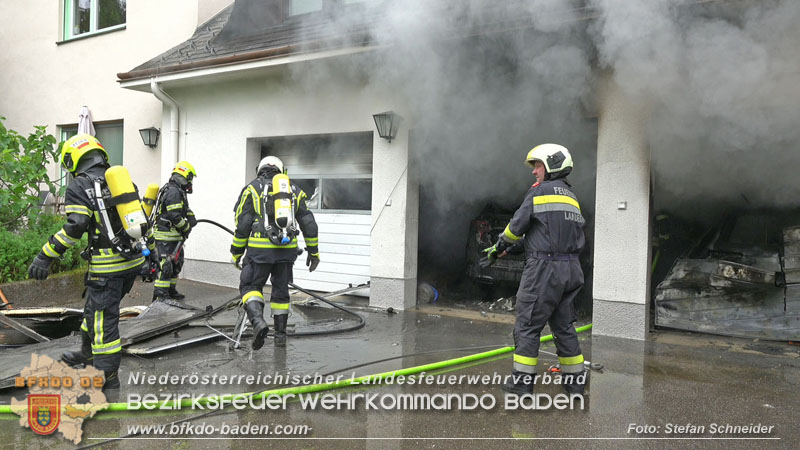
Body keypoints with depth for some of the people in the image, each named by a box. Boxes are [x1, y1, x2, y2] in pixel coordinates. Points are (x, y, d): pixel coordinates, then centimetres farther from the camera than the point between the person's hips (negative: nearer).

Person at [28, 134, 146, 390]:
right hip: (133, 260, 8)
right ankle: (88, 353, 42)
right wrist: (144, 251, 24)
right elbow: (139, 217, 14)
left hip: (107, 264, -8)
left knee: (103, 317, -1)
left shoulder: (79, 186, -5)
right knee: (96, 307, 25)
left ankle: (107, 377, 3)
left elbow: (74, 227, -17)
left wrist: (46, 256, -13)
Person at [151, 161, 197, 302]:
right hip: (166, 236, -11)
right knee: (166, 265, -8)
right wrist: (187, 228, -10)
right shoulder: (174, 191, -18)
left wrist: (191, 219, 0)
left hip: (174, 236, 11)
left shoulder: (178, 191, 16)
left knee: (177, 263, 19)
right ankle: (160, 295, -5)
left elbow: (186, 209, 20)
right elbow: (175, 216, -24)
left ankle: (171, 290, 29)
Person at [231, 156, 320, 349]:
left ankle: (258, 321, -15)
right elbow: (309, 223, 13)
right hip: (287, 248, 3)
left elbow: (243, 224, -1)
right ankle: (280, 334, 20)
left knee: (250, 286, 9)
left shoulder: (252, 188, 6)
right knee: (281, 289, 16)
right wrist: (313, 251, 19)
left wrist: (236, 253, 7)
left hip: (260, 248, -3)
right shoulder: (294, 190, 16)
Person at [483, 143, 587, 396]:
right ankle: (575, 380, 19)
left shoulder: (540, 191, -7)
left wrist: (499, 247, 10)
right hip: (571, 269, 8)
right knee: (563, 325, 15)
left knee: (527, 325, -1)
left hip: (544, 268, -8)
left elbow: (517, 226, -7)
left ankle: (522, 382, 2)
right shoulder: (572, 197, 18)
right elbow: (577, 236, 18)